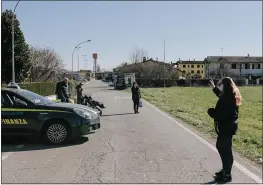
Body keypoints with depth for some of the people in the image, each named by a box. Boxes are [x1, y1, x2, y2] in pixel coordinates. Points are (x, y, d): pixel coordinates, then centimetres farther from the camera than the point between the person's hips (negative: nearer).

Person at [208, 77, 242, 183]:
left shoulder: (227, 99, -25)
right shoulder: (230, 96, 7)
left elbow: (220, 115, -29)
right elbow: (221, 94, 31)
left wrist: (210, 111, -12)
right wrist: (214, 88, 39)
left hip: (226, 128, -11)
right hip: (227, 127, 11)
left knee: (226, 150, 1)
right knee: (220, 146, 22)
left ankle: (227, 175, 16)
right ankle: (225, 170, 36)